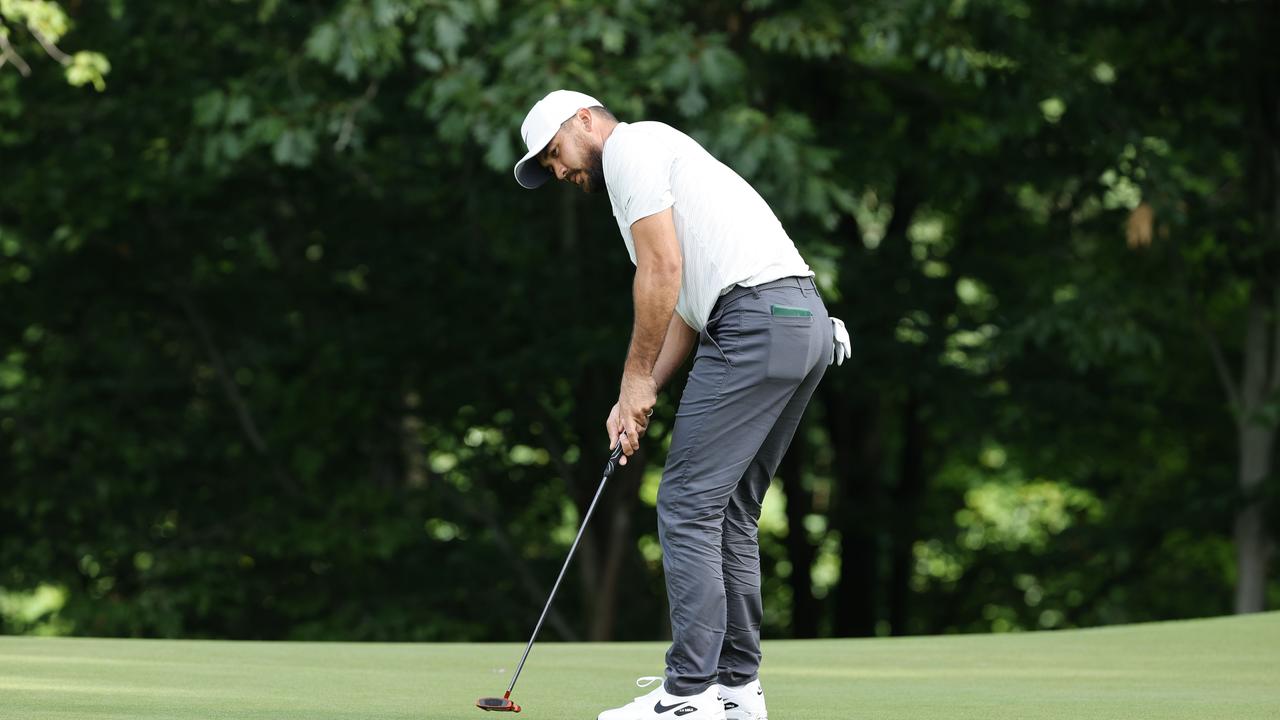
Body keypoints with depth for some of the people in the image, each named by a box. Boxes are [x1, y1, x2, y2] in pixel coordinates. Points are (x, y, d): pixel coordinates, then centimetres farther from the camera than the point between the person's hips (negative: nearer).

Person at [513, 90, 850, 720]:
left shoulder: (630, 147, 1)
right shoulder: (660, 153, 31)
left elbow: (662, 267, -10)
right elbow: (685, 309, 27)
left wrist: (637, 377, -2)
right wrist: (640, 398, 16)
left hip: (755, 321, -10)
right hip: (804, 320, 10)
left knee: (688, 504, -8)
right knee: (729, 512, 15)